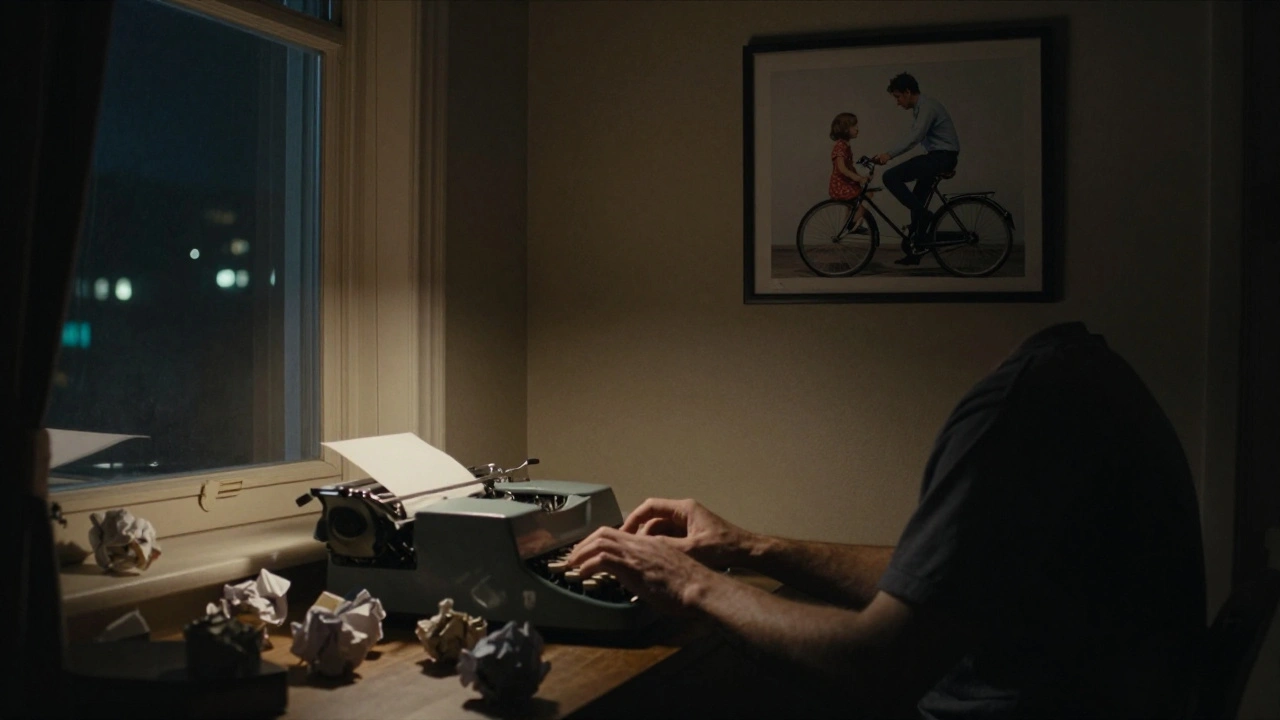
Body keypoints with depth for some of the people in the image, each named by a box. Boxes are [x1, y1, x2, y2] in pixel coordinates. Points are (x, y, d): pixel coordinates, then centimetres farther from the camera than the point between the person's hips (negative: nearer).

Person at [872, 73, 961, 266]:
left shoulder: (927, 107, -16)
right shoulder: (919, 108, 16)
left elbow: (915, 136, -29)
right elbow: (913, 137, 21)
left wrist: (889, 154, -36)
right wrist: (887, 155, 15)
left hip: (942, 156, -10)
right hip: (937, 157, 10)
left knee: (891, 177, -19)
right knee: (916, 202, 11)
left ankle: (922, 214, -14)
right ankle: (913, 252, 16)